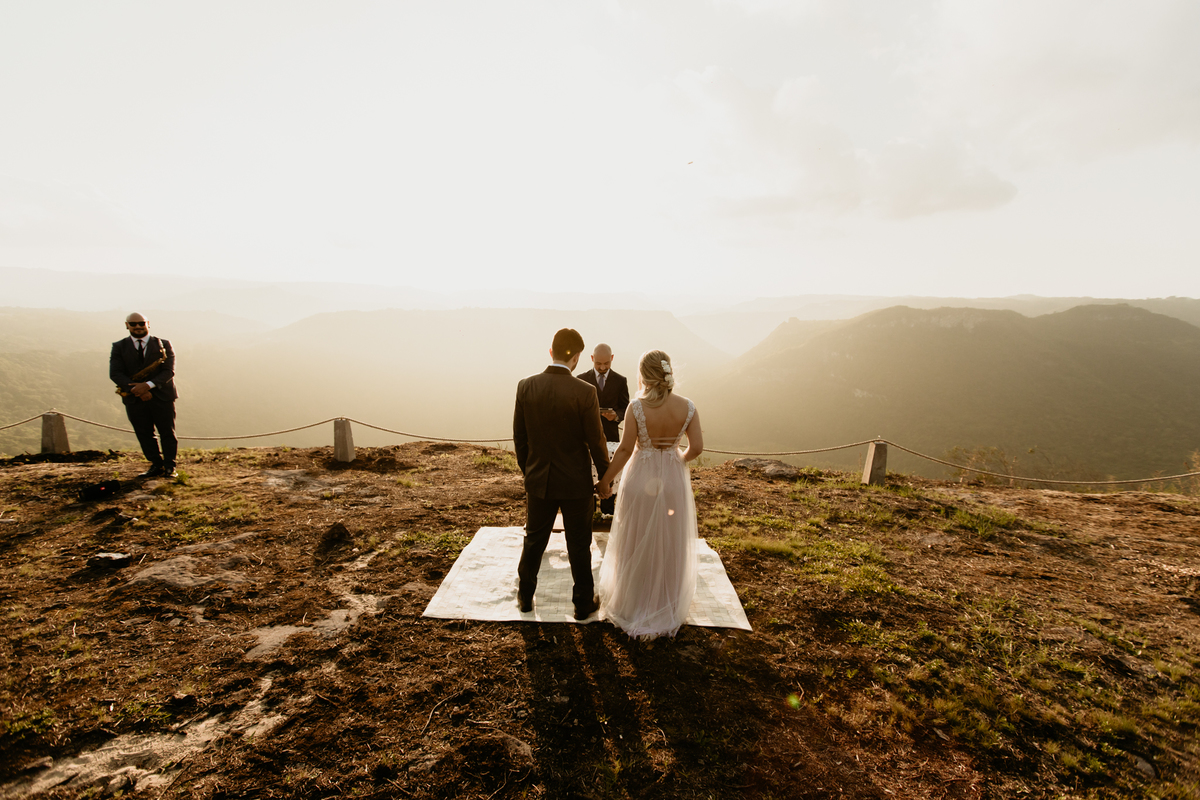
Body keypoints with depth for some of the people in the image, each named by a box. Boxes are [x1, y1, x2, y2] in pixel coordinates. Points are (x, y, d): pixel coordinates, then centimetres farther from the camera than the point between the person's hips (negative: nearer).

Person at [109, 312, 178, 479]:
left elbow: (169, 371, -6)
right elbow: (115, 374, -3)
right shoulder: (119, 347, 7)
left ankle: (169, 467, 9)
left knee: (167, 433, 1)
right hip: (134, 399, 2)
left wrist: (148, 385, -20)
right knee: (144, 435, 5)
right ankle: (156, 465, 14)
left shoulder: (163, 345, 3)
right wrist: (135, 389, -17)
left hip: (162, 396, -2)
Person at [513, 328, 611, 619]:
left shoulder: (526, 386, -8)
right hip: (575, 482, -3)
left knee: (534, 540, 21)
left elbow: (519, 437, 0)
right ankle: (583, 603, 30)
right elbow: (596, 442, -13)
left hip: (538, 479, 3)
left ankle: (525, 596, 38)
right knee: (579, 546, 14)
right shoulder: (585, 392, -19)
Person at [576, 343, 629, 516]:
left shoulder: (620, 381, 2)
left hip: (610, 436, 0)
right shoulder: (581, 379, 2)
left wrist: (616, 415, -16)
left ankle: (607, 513, 16)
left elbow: (625, 409, 5)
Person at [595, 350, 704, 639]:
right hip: (673, 481, 3)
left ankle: (634, 606, 34)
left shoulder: (637, 407, -18)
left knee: (637, 546, 16)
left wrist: (606, 480, -4)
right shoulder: (687, 406, -10)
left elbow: (625, 449, -16)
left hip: (642, 481, -2)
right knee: (669, 546, 20)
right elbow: (697, 447, -8)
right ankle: (668, 607, 38)